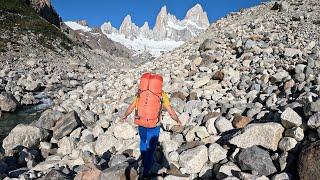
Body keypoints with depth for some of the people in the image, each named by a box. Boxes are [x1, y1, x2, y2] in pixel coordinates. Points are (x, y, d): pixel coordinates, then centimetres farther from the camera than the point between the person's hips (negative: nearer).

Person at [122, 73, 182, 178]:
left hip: (140, 122, 4)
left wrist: (125, 116, 29)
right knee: (151, 147, 14)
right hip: (154, 125, -4)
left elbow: (131, 107, 12)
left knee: (143, 142, 29)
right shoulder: (162, 95, -3)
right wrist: (178, 121, 16)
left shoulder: (141, 92, 5)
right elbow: (171, 112, -1)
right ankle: (145, 173, 20)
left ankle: (145, 162, 49)